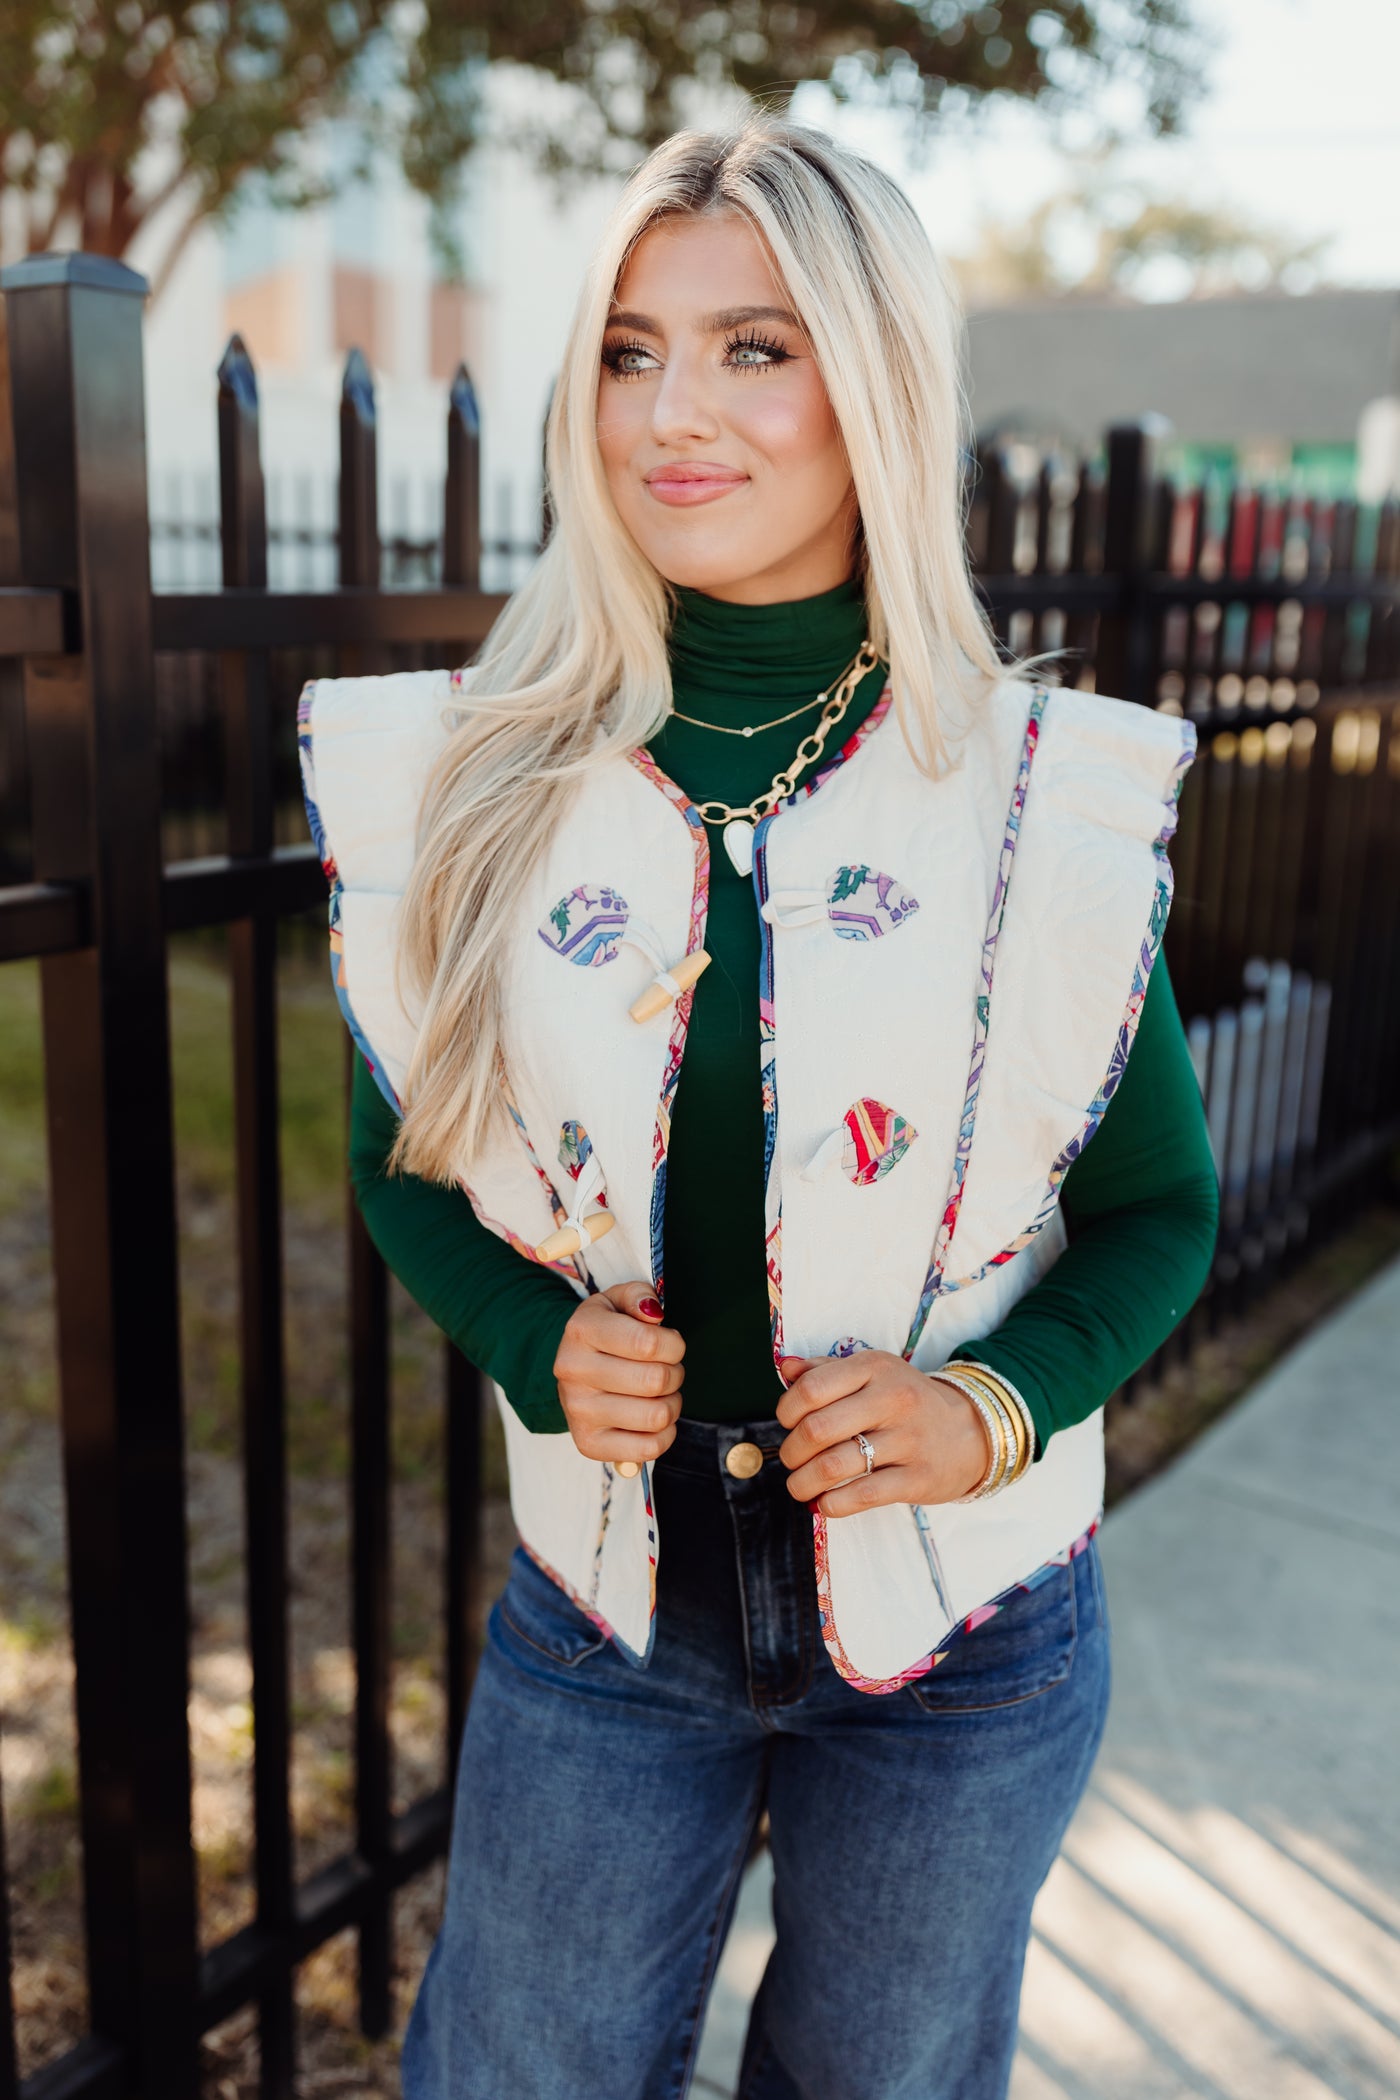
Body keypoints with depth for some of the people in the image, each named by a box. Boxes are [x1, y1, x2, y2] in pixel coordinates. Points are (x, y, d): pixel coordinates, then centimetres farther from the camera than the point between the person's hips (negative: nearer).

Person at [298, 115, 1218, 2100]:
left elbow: (1159, 1208, -1)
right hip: (606, 1613, 1)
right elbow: (401, 1158, 3)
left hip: (967, 1642, 0)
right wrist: (534, 1340, -15)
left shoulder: (1055, 798, -12)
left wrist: (1001, 1402, -18)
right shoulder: (469, 786, -9)